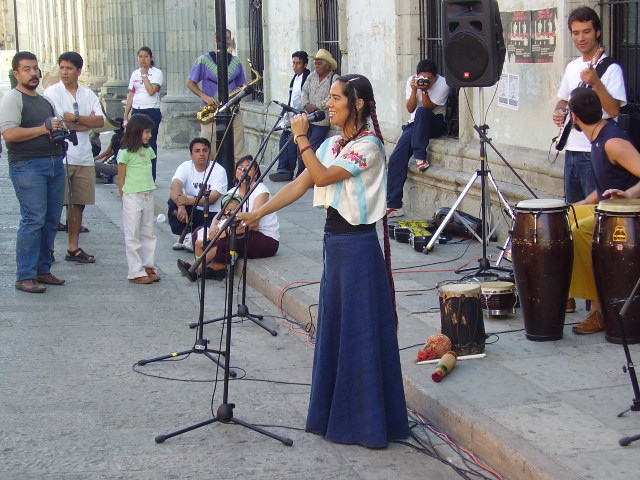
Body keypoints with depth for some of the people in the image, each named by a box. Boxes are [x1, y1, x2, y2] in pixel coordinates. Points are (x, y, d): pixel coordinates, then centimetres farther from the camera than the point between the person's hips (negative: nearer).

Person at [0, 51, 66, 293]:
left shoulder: (45, 100, 21)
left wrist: (59, 135, 10)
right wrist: (43, 129, -13)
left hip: (54, 163, 8)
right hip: (27, 166, -8)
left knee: (51, 220, 8)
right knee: (33, 220, -12)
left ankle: (42, 270, 17)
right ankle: (25, 276, -8)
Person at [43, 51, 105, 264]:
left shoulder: (88, 95, 12)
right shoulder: (52, 92, -1)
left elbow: (100, 121, -1)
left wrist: (74, 118, -12)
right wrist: (87, 122, -3)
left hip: (84, 157, 5)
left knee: (79, 203, 8)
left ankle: (73, 248, 17)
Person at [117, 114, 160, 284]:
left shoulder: (148, 150, 11)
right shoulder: (125, 153, -9)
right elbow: (121, 178, -5)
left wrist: (150, 191, 10)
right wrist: (124, 198, -5)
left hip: (148, 195, 7)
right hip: (132, 196, -7)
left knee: (148, 233, 11)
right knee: (133, 235, -1)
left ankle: (148, 267, 19)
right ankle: (136, 272, 2)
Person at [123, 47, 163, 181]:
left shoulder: (157, 73, -3)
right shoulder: (135, 73, 14)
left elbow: (151, 91, -18)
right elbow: (131, 95, 16)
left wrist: (144, 75, -9)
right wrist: (126, 115, 12)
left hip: (152, 111, -5)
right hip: (136, 111, 5)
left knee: (150, 144, -2)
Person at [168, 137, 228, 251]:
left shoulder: (219, 170, -11)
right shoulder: (185, 167, -3)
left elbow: (212, 199, -22)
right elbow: (175, 186, -23)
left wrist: (190, 200, -38)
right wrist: (181, 206, -43)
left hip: (212, 214, -3)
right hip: (191, 211, 3)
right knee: (173, 201, -26)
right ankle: (184, 236, -9)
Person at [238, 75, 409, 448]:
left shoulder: (368, 146, -12)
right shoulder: (332, 145, 12)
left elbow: (323, 178, -21)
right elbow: (300, 185, 9)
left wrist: (301, 138, -14)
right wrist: (257, 214, 3)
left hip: (358, 245, -9)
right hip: (334, 241, 9)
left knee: (360, 330, -3)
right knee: (334, 328, 14)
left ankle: (368, 421, 7)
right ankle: (338, 415, 25)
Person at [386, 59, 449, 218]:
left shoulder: (443, 84, -13)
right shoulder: (412, 81, -3)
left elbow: (429, 108, -18)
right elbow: (410, 109, -9)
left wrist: (424, 90, -30)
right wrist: (415, 90, -22)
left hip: (435, 124, -4)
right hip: (415, 125, 4)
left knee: (422, 112, -37)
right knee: (396, 158, -14)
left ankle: (420, 156, -26)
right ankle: (393, 205, -10)